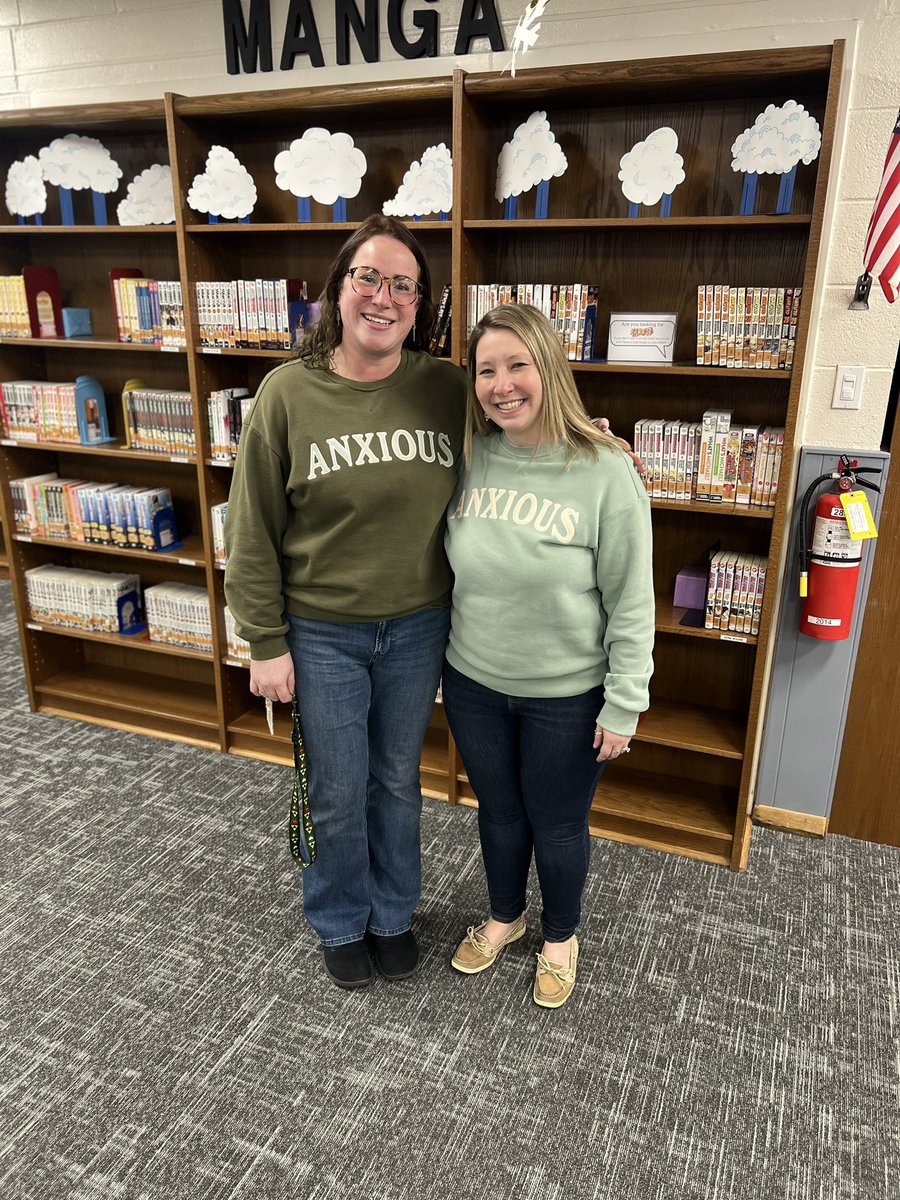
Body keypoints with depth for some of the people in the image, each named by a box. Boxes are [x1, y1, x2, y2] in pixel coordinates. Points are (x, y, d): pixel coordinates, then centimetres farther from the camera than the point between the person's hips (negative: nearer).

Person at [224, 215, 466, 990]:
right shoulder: (289, 393, -10)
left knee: (398, 782, 20)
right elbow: (253, 530, -7)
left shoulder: (447, 389, -6)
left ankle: (394, 913, 44)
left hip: (417, 628, 2)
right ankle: (341, 923, 41)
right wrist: (266, 643, -6)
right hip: (322, 633, -1)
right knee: (338, 795, 14)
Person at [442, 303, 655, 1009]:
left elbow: (631, 603, -13)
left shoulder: (605, 472, -18)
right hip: (474, 684, 4)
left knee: (557, 824, 16)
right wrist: (439, 658, 10)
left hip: (567, 696, -3)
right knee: (497, 810, 22)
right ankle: (505, 916, 50)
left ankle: (561, 936, 45)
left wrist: (624, 707, -11)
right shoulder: (467, 460, -6)